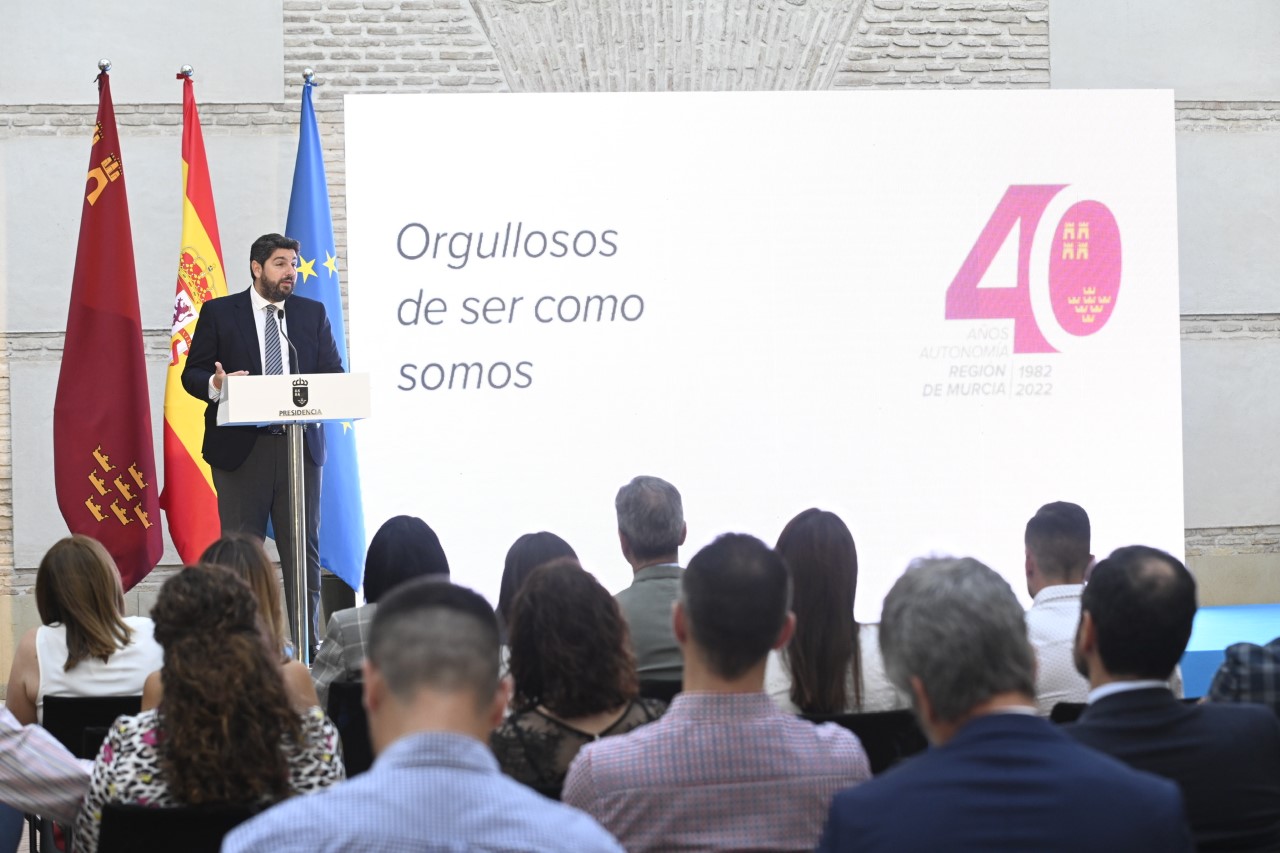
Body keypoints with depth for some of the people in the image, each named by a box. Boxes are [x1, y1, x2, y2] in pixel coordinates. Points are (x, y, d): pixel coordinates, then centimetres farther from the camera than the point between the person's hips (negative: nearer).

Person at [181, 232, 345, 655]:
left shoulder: (312, 313, 12)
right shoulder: (218, 312, 5)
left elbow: (333, 372, 11)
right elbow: (192, 373, 2)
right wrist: (215, 385, -20)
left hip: (300, 445, 2)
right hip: (241, 447, -2)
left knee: (304, 547, 2)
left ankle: (308, 641, 7)